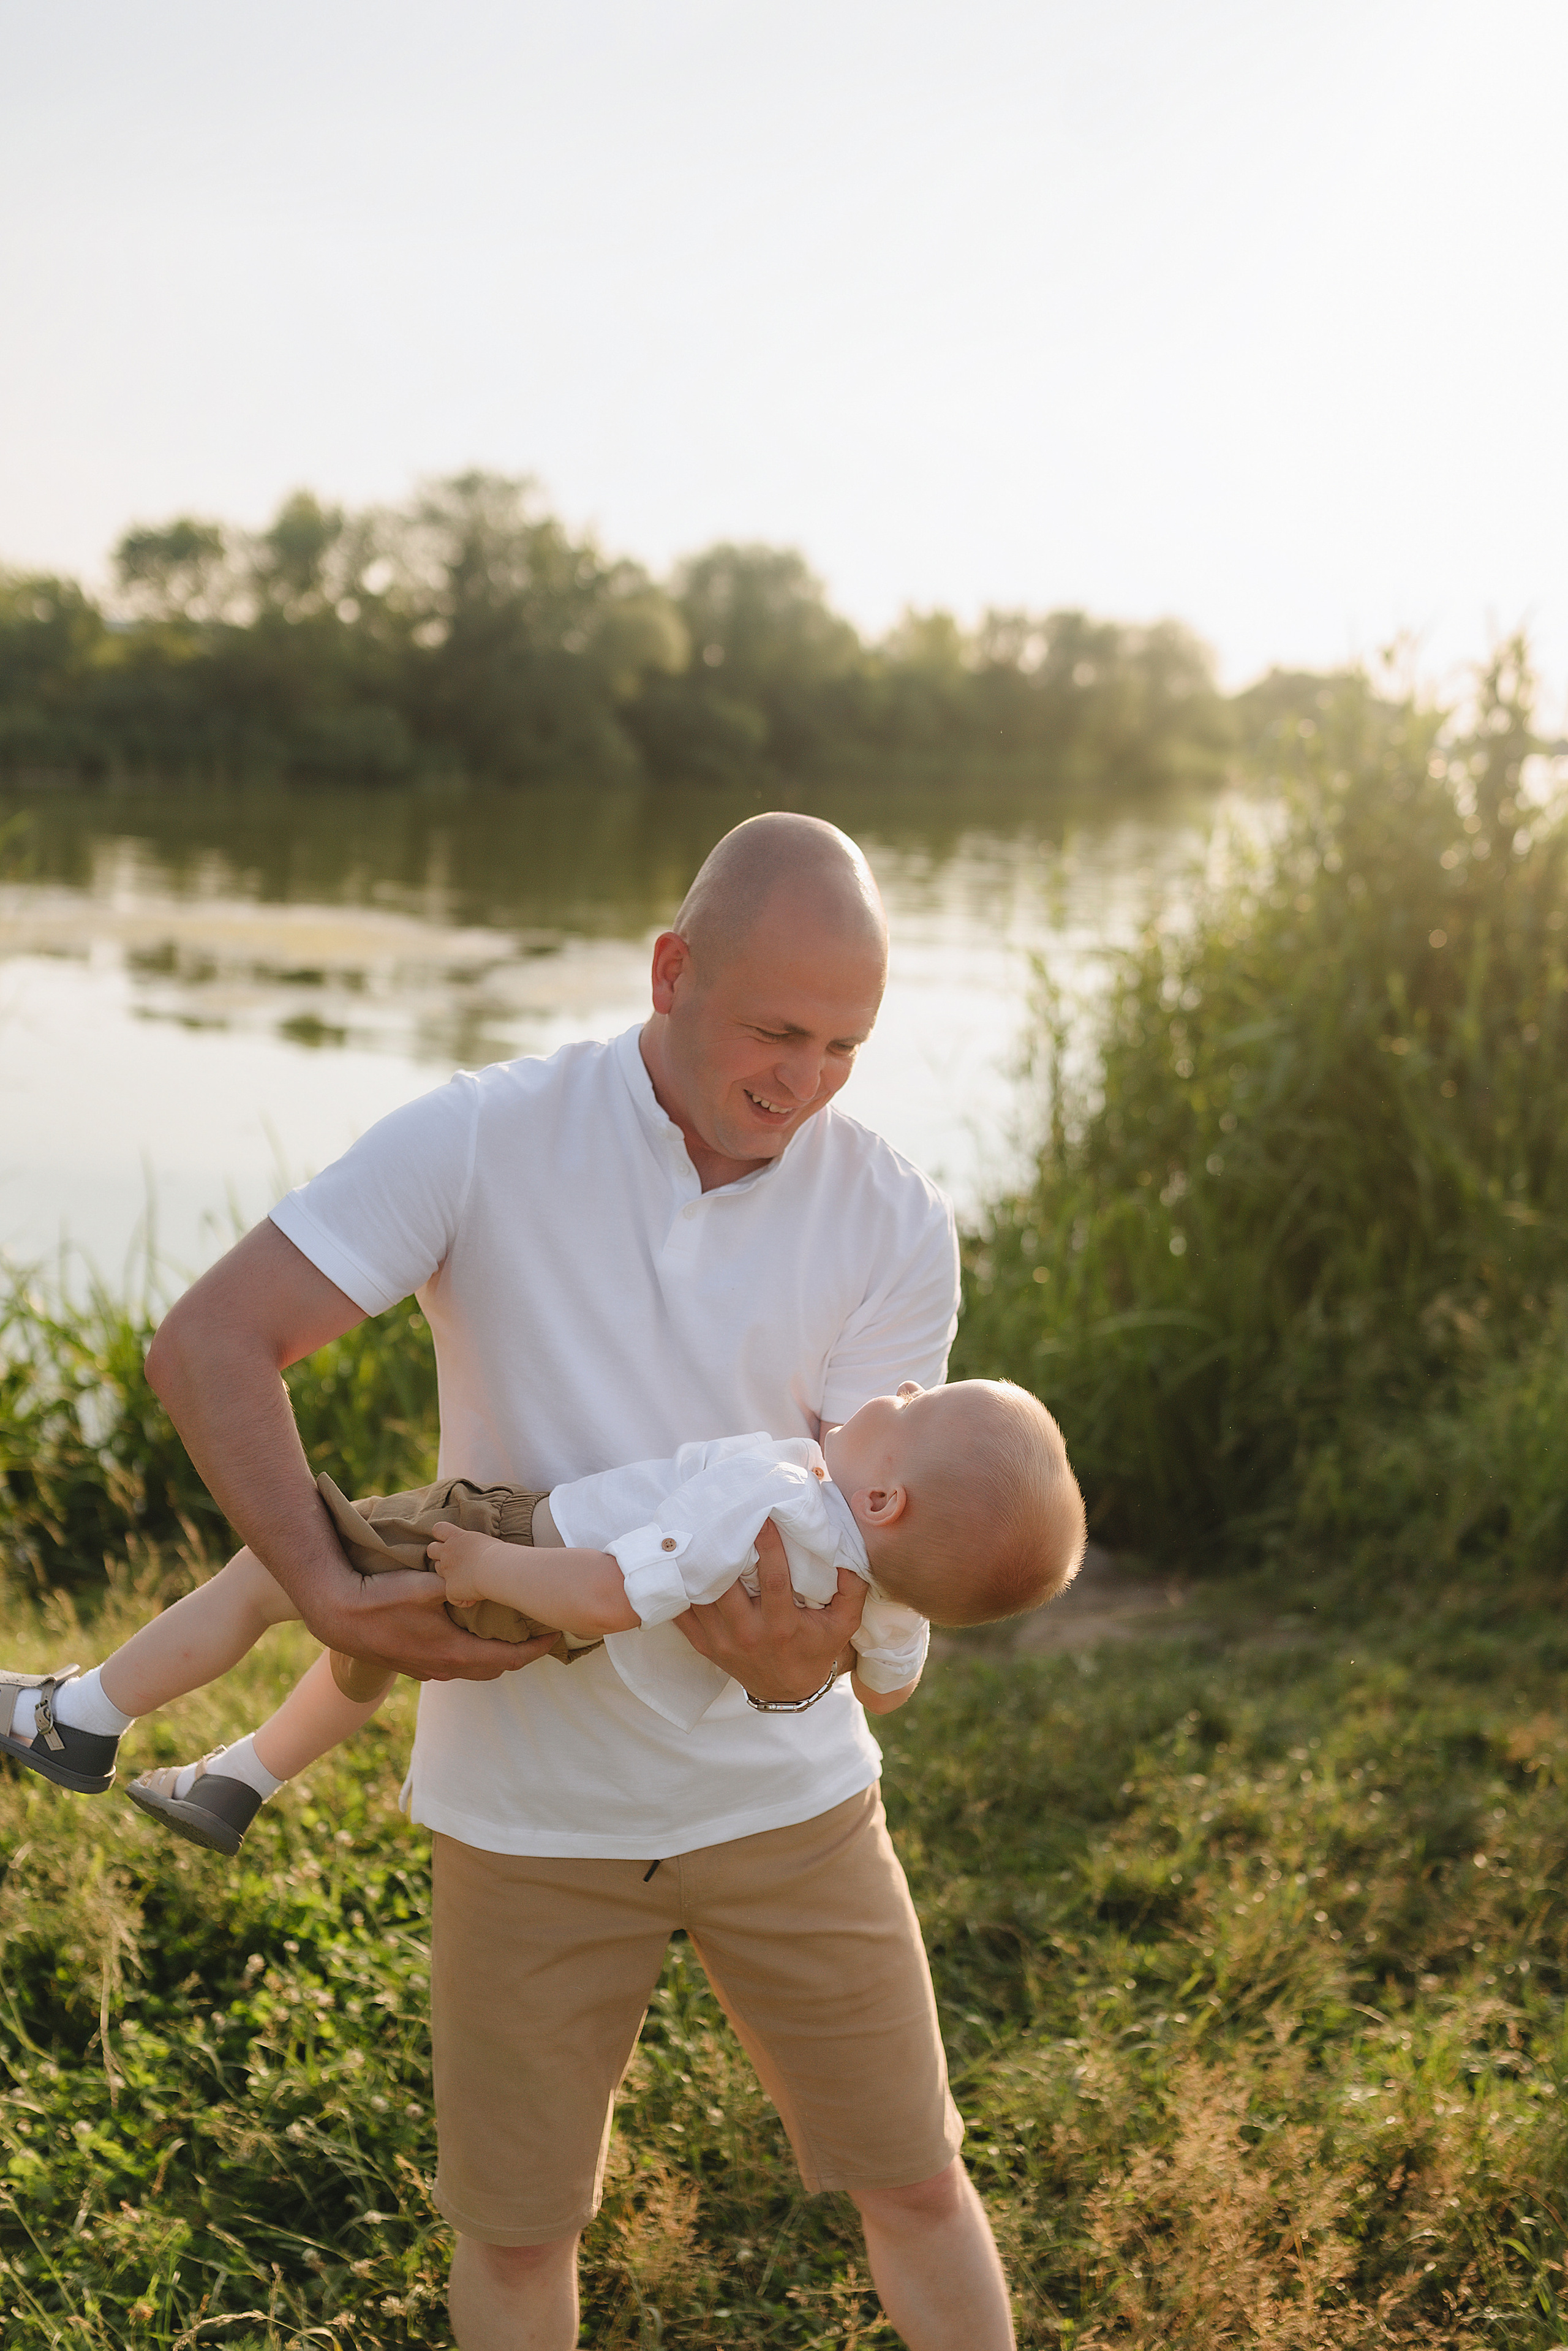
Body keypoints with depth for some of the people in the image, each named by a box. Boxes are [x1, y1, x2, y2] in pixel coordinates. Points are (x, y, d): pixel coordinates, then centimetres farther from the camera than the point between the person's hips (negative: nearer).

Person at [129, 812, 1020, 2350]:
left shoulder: (894, 1226, -7)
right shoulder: (481, 1145, -12)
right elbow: (210, 1344, -14)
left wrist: (804, 1663, -32)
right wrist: (333, 1598, -25)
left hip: (784, 1792, 1)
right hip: (529, 1806, -1)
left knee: (916, 2186, 11)